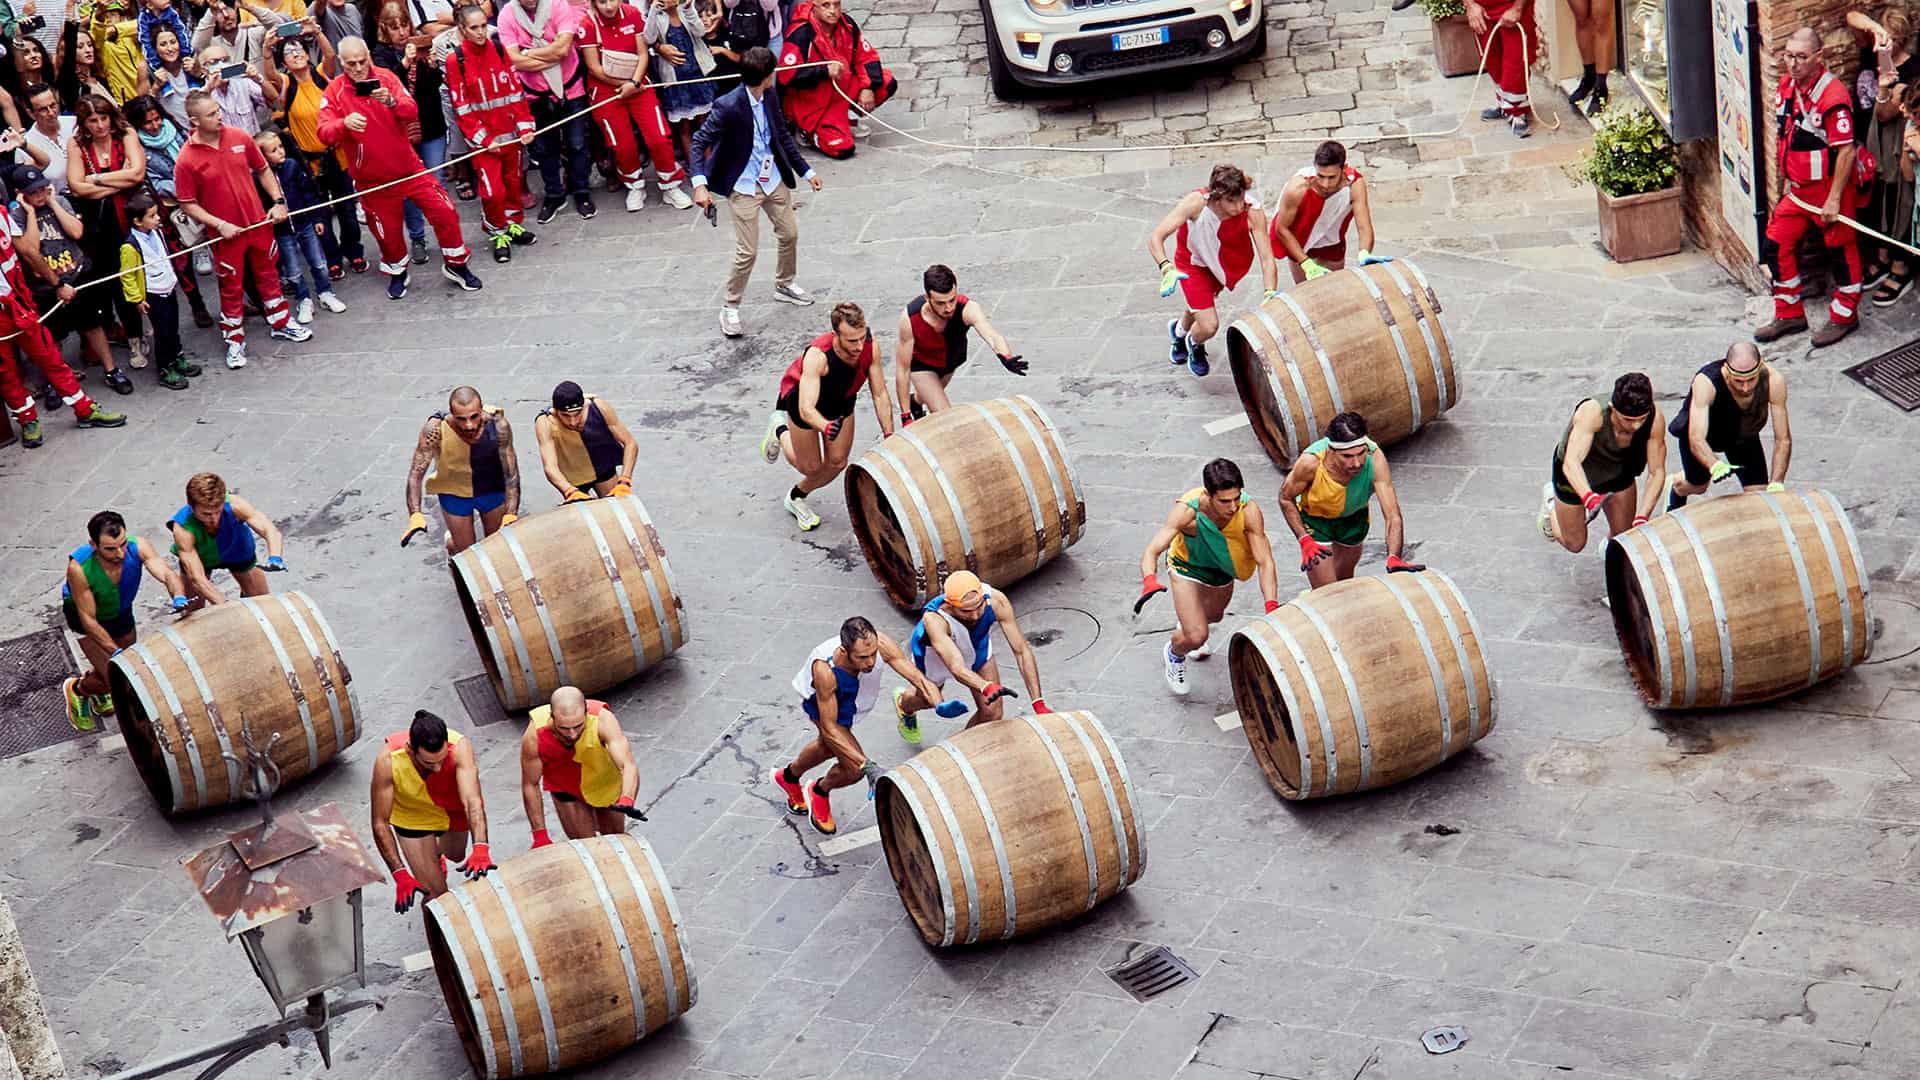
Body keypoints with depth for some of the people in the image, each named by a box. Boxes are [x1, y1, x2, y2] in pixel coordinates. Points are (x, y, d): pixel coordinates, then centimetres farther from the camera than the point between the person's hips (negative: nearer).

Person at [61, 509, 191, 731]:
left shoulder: (137, 548, -33)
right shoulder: (78, 568, -39)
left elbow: (167, 573, -45)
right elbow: (88, 620, -32)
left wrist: (179, 598, -66)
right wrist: (115, 651, -39)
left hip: (120, 612, 4)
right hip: (82, 615, -4)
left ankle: (97, 686, 53)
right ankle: (77, 689, 21)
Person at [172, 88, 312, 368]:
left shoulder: (239, 138, -6)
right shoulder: (186, 160, -18)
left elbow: (263, 169, 8)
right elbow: (188, 204, -11)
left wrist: (278, 201, 0)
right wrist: (219, 225, -18)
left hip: (258, 222, 4)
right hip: (227, 234, -4)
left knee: (268, 274, 20)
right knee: (231, 286, 9)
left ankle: (281, 323, 38)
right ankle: (235, 341, 24)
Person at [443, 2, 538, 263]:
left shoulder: (499, 50, 1)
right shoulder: (455, 60, -10)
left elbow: (516, 92, 4)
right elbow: (462, 108, -9)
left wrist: (525, 126, -4)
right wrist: (483, 139, -13)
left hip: (510, 133, 4)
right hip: (482, 138, -4)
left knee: (514, 180, 16)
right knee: (493, 190, -7)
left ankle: (514, 223, 37)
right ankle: (498, 233, 15)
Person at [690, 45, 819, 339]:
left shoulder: (770, 95, -5)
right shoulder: (728, 107, -25)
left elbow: (782, 135, 9)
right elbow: (699, 142, -21)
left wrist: (806, 171, 13)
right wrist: (699, 185, -33)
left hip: (774, 178, 7)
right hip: (744, 186, -7)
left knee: (789, 235, 18)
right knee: (747, 251, -5)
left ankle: (784, 285, 43)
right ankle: (730, 307, 14)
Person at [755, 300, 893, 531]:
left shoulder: (869, 346, -32)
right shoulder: (817, 355, -45)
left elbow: (880, 395, -22)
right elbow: (806, 409, -50)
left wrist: (890, 438, -24)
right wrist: (825, 427, -70)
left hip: (841, 399, 4)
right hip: (802, 397, -4)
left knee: (838, 463, 6)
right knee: (811, 467, 7)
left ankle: (796, 497, 35)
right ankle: (780, 431, 37)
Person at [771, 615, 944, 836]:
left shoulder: (881, 644, -40)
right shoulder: (824, 670, -46)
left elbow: (918, 678, -39)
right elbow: (829, 727, -38)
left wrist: (941, 705, -60)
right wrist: (867, 765, -45)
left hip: (850, 699, 5)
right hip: (821, 704, -5)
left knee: (827, 748, 30)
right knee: (854, 770, -13)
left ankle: (788, 777, 62)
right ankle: (819, 792, 23)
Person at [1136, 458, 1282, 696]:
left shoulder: (1249, 511, -38)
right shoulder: (1187, 510, -41)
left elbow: (1265, 562, -35)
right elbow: (1151, 552, -43)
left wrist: (1272, 607, -47)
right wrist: (1150, 582, -64)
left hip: (1222, 565, 3)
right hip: (1187, 566, -3)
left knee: (1214, 615, 30)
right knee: (1196, 637, -13)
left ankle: (1187, 621, 68)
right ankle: (1174, 653, 24)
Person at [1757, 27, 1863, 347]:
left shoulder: (1832, 96, -24)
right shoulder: (1786, 86, 1)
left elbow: (1846, 151, -23)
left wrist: (1834, 199, -22)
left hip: (1829, 186, -8)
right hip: (1797, 188, 8)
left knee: (1841, 251, 8)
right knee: (1775, 246, 9)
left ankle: (1844, 316, 25)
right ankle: (1790, 315, 23)